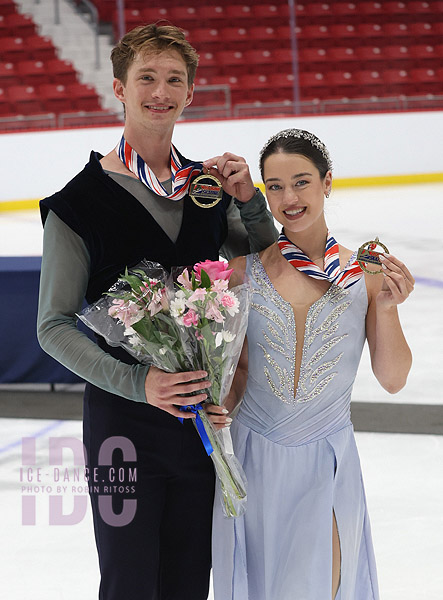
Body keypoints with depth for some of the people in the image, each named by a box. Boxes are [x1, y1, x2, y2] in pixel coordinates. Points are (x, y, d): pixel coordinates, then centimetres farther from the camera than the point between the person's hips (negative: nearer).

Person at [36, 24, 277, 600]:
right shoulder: (80, 201, -9)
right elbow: (54, 327, -10)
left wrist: (250, 201, -4)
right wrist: (136, 381, -23)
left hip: (206, 415, 5)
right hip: (125, 420, -5)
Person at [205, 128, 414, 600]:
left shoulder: (365, 274, -6)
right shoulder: (246, 270, -4)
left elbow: (392, 380, -2)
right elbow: (241, 365, 7)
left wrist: (386, 308, -15)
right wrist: (223, 404, -12)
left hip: (326, 459, -1)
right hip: (255, 455, 1)